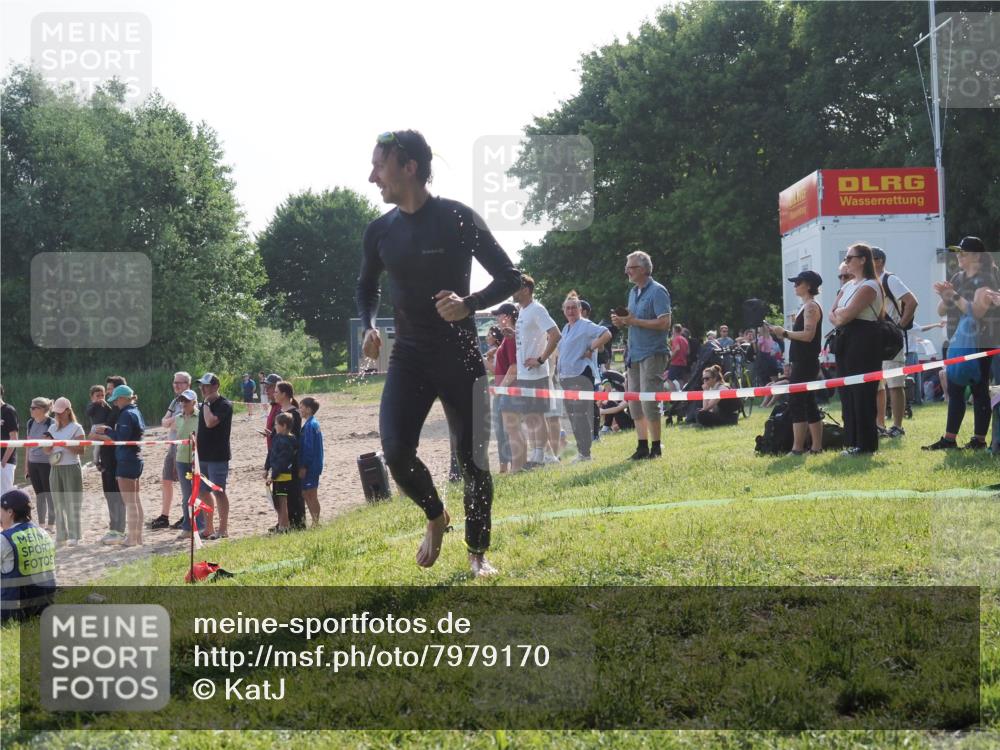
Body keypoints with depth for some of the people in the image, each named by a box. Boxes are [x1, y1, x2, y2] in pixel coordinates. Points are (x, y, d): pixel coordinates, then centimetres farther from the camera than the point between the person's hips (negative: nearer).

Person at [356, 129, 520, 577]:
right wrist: (369, 326, 3)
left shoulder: (458, 219, -10)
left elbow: (510, 279, -6)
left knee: (472, 459, 0)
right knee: (396, 451, -15)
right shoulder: (380, 231, 4)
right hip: (409, 358, 3)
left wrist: (469, 304, -23)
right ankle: (435, 517, 14)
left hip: (461, 359, -3)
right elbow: (367, 287, 22)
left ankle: (477, 553, 19)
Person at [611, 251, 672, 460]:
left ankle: (656, 448, -2)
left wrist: (634, 321, -18)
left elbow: (664, 323, -19)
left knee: (649, 402, -9)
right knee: (635, 403, 8)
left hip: (652, 354, -9)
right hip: (634, 354, 9)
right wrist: (622, 322, 3)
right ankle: (642, 446, 15)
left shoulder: (657, 291, -11)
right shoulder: (633, 292, 16)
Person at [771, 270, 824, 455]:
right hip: (802, 362, 10)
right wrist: (783, 333, 11)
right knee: (809, 405, 10)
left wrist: (785, 333, -14)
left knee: (796, 403, -12)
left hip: (805, 363, -10)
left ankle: (797, 448, -14)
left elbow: (808, 335, -22)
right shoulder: (806, 306, 18)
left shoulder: (811, 306, -12)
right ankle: (816, 446, 11)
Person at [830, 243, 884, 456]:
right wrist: (839, 317, -7)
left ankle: (865, 444, -3)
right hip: (846, 342, 9)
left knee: (861, 394, -7)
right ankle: (853, 442, 14)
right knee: (847, 393, 9)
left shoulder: (868, 286, -11)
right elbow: (833, 315, 14)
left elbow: (847, 314, -19)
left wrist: (839, 312, 1)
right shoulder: (848, 286, 18)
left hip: (864, 343, -9)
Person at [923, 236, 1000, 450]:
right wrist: (945, 297, -5)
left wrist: (955, 296, -23)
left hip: (979, 343, -8)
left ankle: (979, 439, -3)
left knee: (979, 390, -5)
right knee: (954, 390, 8)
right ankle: (949, 439, 10)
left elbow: (976, 311, -22)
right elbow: (941, 311, 14)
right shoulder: (957, 278, 14)